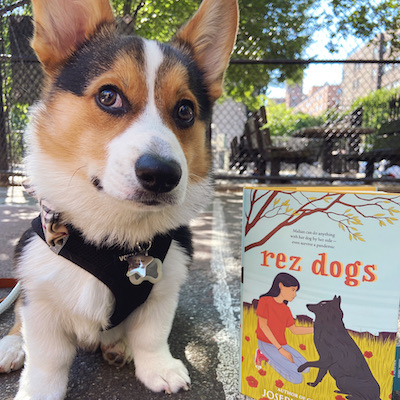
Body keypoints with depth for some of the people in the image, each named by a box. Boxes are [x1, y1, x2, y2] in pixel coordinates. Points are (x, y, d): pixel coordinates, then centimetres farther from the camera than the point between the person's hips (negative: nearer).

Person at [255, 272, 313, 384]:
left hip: (282, 345, 8)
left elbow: (294, 330, 11)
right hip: (267, 344, -7)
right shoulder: (265, 301, -15)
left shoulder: (286, 309, 5)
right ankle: (268, 355, 3)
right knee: (297, 378, -15)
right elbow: (263, 325, -18)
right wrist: (281, 349, -18)